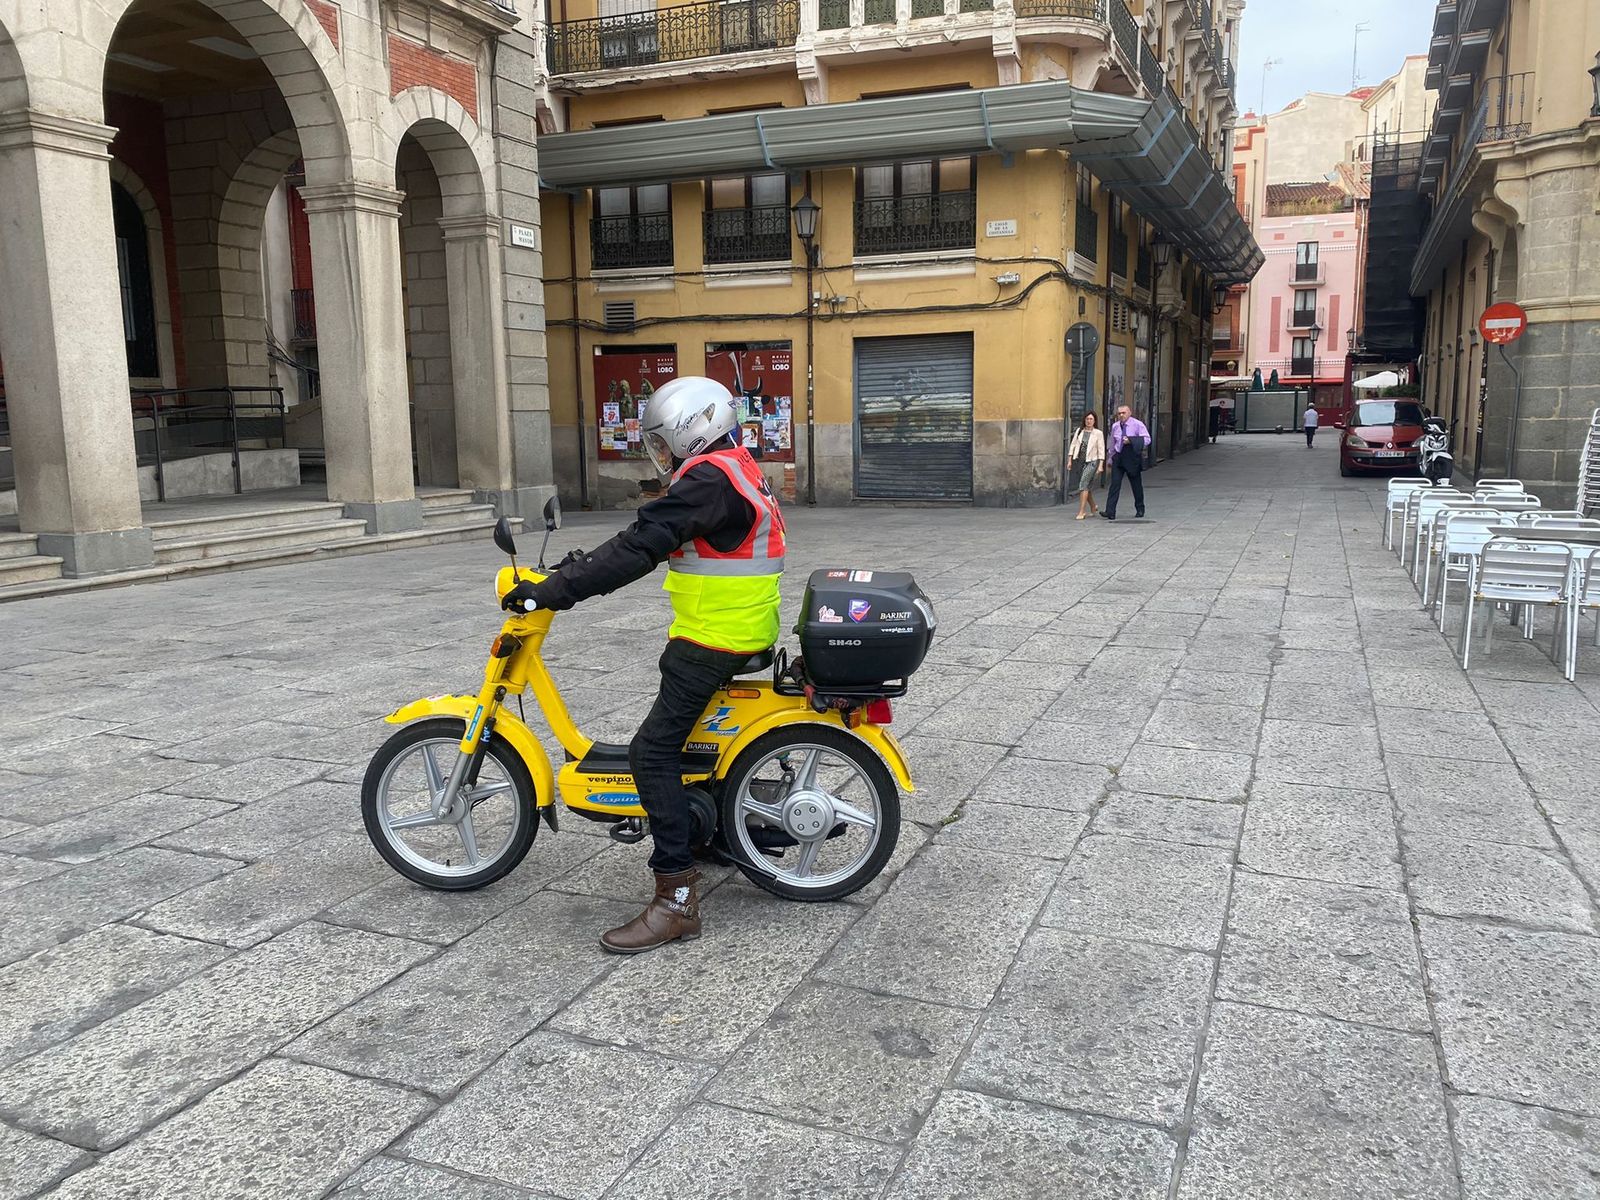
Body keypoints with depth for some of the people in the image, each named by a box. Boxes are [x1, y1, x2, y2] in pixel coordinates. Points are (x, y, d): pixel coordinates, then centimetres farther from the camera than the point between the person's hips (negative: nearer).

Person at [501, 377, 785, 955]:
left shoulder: (709, 478, -18)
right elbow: (650, 538, 19)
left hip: (712, 640, -11)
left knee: (653, 751, -12)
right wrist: (580, 567, 16)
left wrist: (554, 590, -26)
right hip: (739, 631, 11)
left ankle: (677, 898, -11)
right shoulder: (734, 468, 15)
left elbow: (641, 548, -27)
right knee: (681, 732, 26)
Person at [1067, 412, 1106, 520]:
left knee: (1083, 483, -19)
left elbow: (1101, 450, -3)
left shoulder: (1098, 433, -1)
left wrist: (1101, 465, -9)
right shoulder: (1079, 431, 8)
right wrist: (1070, 460, 4)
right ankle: (1093, 508, 33)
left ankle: (1081, 512, -20)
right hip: (1079, 461, 4)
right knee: (1087, 486, 13)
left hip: (1091, 462, -4)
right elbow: (1073, 445, 10)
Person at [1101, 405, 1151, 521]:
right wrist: (1111, 459, 22)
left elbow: (1147, 439, -12)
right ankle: (1110, 512, -13)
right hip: (1118, 458, 3)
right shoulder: (1115, 426, 9)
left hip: (1132, 458, -3)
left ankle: (1140, 510, 28)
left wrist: (1131, 440, -24)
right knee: (1115, 484, -8)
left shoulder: (1137, 424, -5)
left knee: (1136, 485, 9)